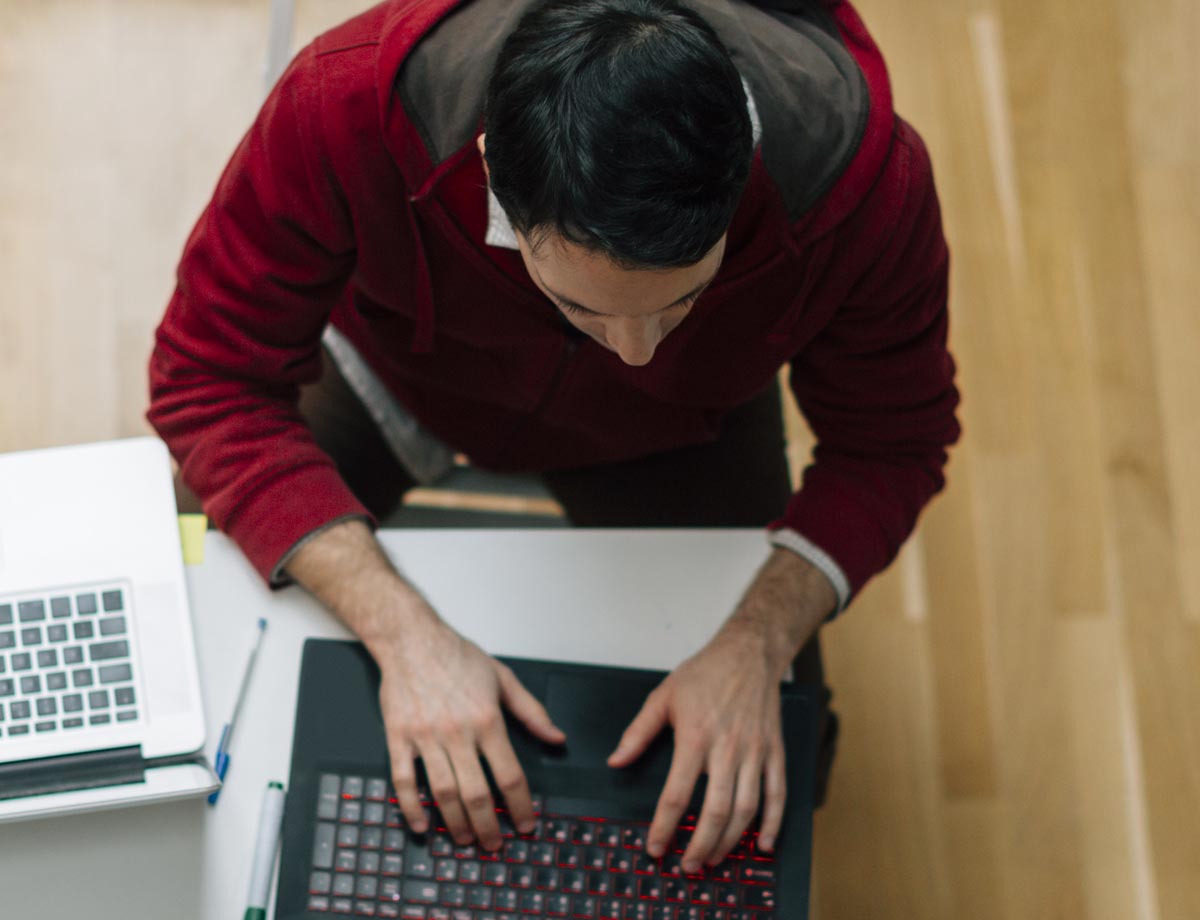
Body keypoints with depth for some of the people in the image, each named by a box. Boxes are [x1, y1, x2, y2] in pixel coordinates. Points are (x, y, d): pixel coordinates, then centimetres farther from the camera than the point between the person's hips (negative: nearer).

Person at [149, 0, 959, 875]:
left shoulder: (858, 174, -40)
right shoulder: (349, 106, -44)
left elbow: (889, 446, -21)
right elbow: (214, 380, -31)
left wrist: (757, 647, -37)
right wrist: (403, 630, -41)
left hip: (669, 430, 1)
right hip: (393, 364, 0)